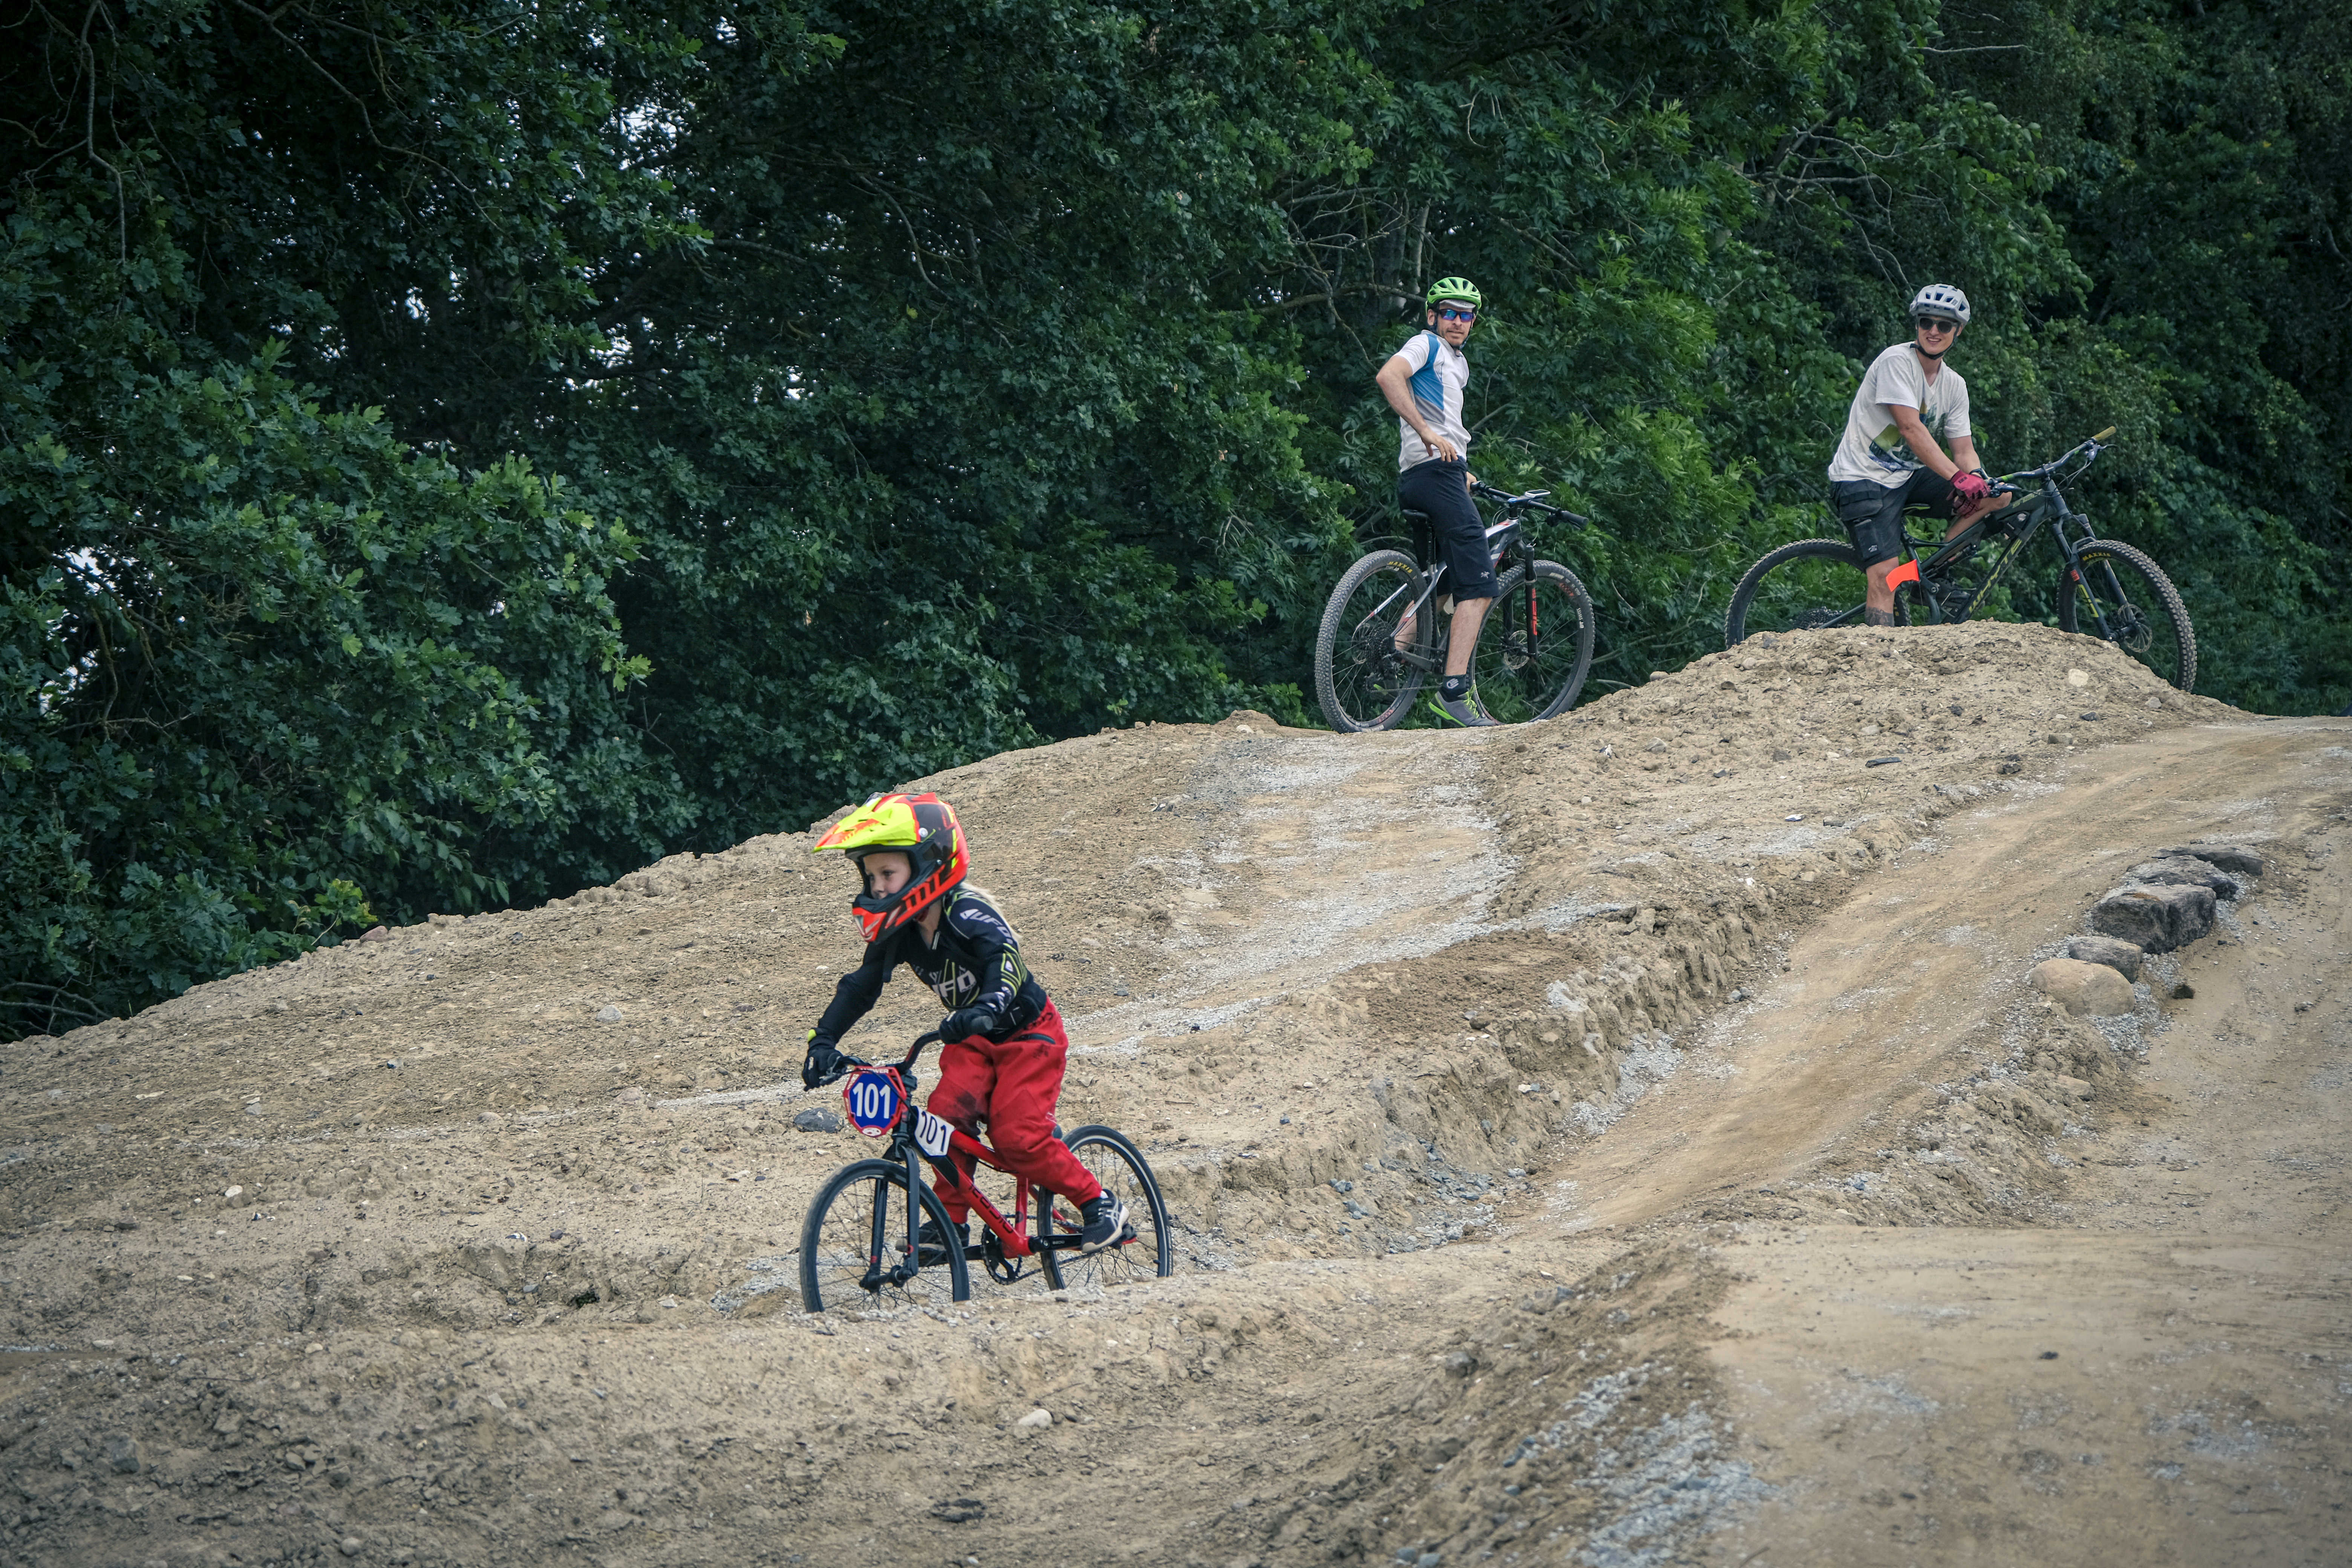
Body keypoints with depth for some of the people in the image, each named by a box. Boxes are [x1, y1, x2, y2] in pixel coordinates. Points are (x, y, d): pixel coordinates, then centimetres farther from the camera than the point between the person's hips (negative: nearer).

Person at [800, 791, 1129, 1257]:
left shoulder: (967, 914, -29)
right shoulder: (897, 934, -8)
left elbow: (1005, 960, -46)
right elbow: (861, 987, -4)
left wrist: (987, 1007, -65)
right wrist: (824, 1041, -16)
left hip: (1028, 1033, -6)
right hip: (972, 1042, 6)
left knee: (1017, 1137, -19)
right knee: (948, 1113, -18)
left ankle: (1099, 1204, -1)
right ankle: (950, 1219, -5)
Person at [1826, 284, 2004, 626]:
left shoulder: (1954, 385, 6)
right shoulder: (1896, 362, -16)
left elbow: (1963, 449, 3)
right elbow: (1911, 429, -26)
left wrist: (1977, 479, -22)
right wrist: (1958, 478, -35)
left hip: (1907, 477, 7)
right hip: (1863, 479, -7)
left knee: (1996, 495, -8)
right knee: (1885, 572, -22)